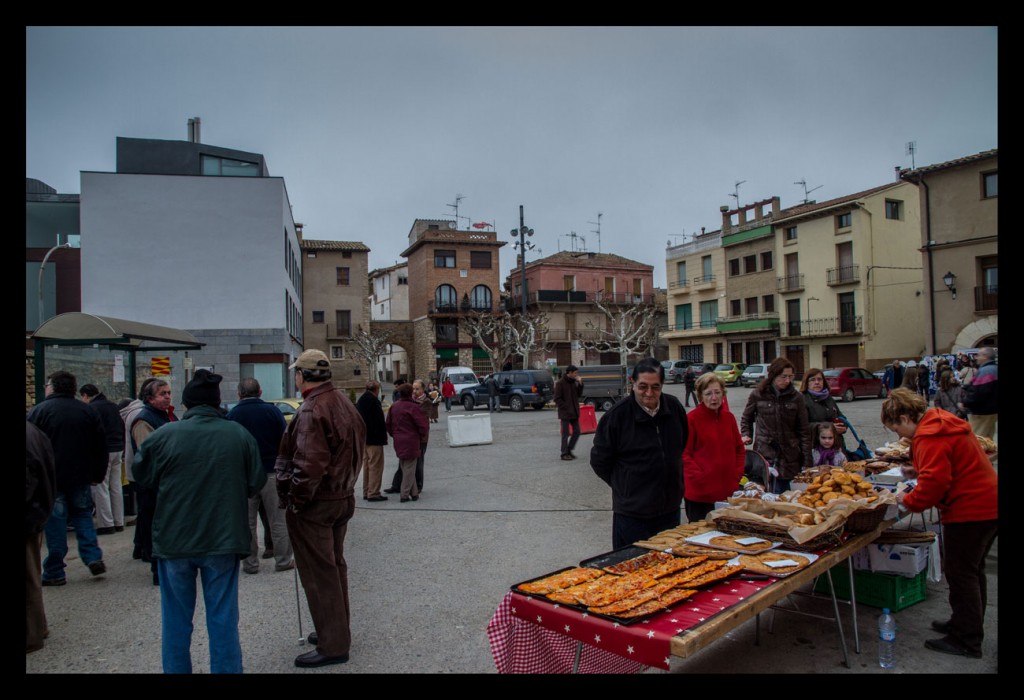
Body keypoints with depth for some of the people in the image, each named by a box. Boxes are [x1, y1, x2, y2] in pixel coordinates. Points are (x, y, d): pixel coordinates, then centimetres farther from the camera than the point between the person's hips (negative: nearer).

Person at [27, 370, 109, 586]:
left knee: (55, 524, 3)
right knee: (82, 515, 16)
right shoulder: (88, 412, 4)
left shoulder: (39, 411, -8)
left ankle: (54, 572, 9)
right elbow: (100, 448, 6)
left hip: (51, 478, -3)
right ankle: (93, 557, 4)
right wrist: (98, 475, 12)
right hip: (81, 477, 3)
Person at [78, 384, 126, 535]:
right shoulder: (113, 405, 15)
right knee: (116, 487, 11)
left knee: (100, 488, -2)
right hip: (118, 450, 8)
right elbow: (122, 428, 18)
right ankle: (119, 522, 15)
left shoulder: (91, 409, -10)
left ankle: (107, 524, -1)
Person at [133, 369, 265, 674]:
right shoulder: (239, 434, -7)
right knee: (223, 619, 11)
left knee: (176, 620, 16)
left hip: (174, 540, 0)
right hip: (224, 539, 0)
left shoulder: (164, 435, -10)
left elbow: (143, 477, 2)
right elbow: (256, 482, -2)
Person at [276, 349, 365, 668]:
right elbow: (356, 449, 13)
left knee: (319, 573, 2)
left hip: (314, 504, -9)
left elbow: (309, 464, -29)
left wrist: (296, 499, -16)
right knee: (334, 565, 21)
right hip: (342, 498, 9)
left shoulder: (311, 411, -21)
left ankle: (333, 645, 11)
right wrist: (345, 485, 16)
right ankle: (337, 631, 35)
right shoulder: (344, 403, 8)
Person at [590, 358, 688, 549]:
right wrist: (624, 487, 3)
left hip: (670, 508, 5)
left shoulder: (674, 407, 0)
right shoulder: (617, 415, -14)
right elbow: (599, 461, -3)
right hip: (631, 513, -4)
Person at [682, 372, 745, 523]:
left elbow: (740, 448, 16)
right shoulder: (691, 418, -10)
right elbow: (684, 453, -9)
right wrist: (698, 477, -16)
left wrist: (737, 474, 5)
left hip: (728, 491, 5)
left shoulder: (729, 417, 8)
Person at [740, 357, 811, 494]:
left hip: (788, 456, 1)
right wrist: (746, 435, -1)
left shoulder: (796, 397, 3)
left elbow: (804, 431, 4)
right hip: (763, 453, -1)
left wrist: (806, 462, 0)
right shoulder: (758, 395, 1)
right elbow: (746, 418, 17)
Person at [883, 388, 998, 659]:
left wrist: (908, 500, -11)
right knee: (972, 571, 22)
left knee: (960, 574, 1)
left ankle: (966, 641, 11)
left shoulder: (930, 438, -21)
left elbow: (934, 482, -26)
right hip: (987, 505, 11)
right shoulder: (942, 423, 11)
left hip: (969, 512, -11)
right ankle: (970, 626, 36)